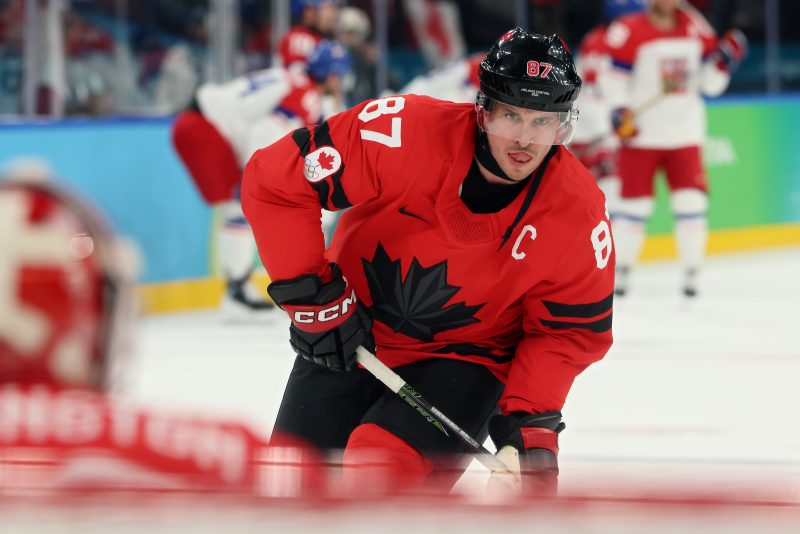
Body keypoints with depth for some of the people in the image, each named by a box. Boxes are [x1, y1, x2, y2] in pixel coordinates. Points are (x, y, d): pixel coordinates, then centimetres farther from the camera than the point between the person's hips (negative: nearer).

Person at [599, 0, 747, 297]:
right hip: (641, 135, -3)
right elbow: (613, 77, -6)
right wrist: (619, 110, -20)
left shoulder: (696, 30, 6)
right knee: (634, 204, -1)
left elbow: (710, 85, 9)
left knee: (692, 203, -3)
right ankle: (620, 270, 14)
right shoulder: (628, 31, -8)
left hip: (685, 133, 3)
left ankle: (691, 273, 5)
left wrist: (724, 60, -8)